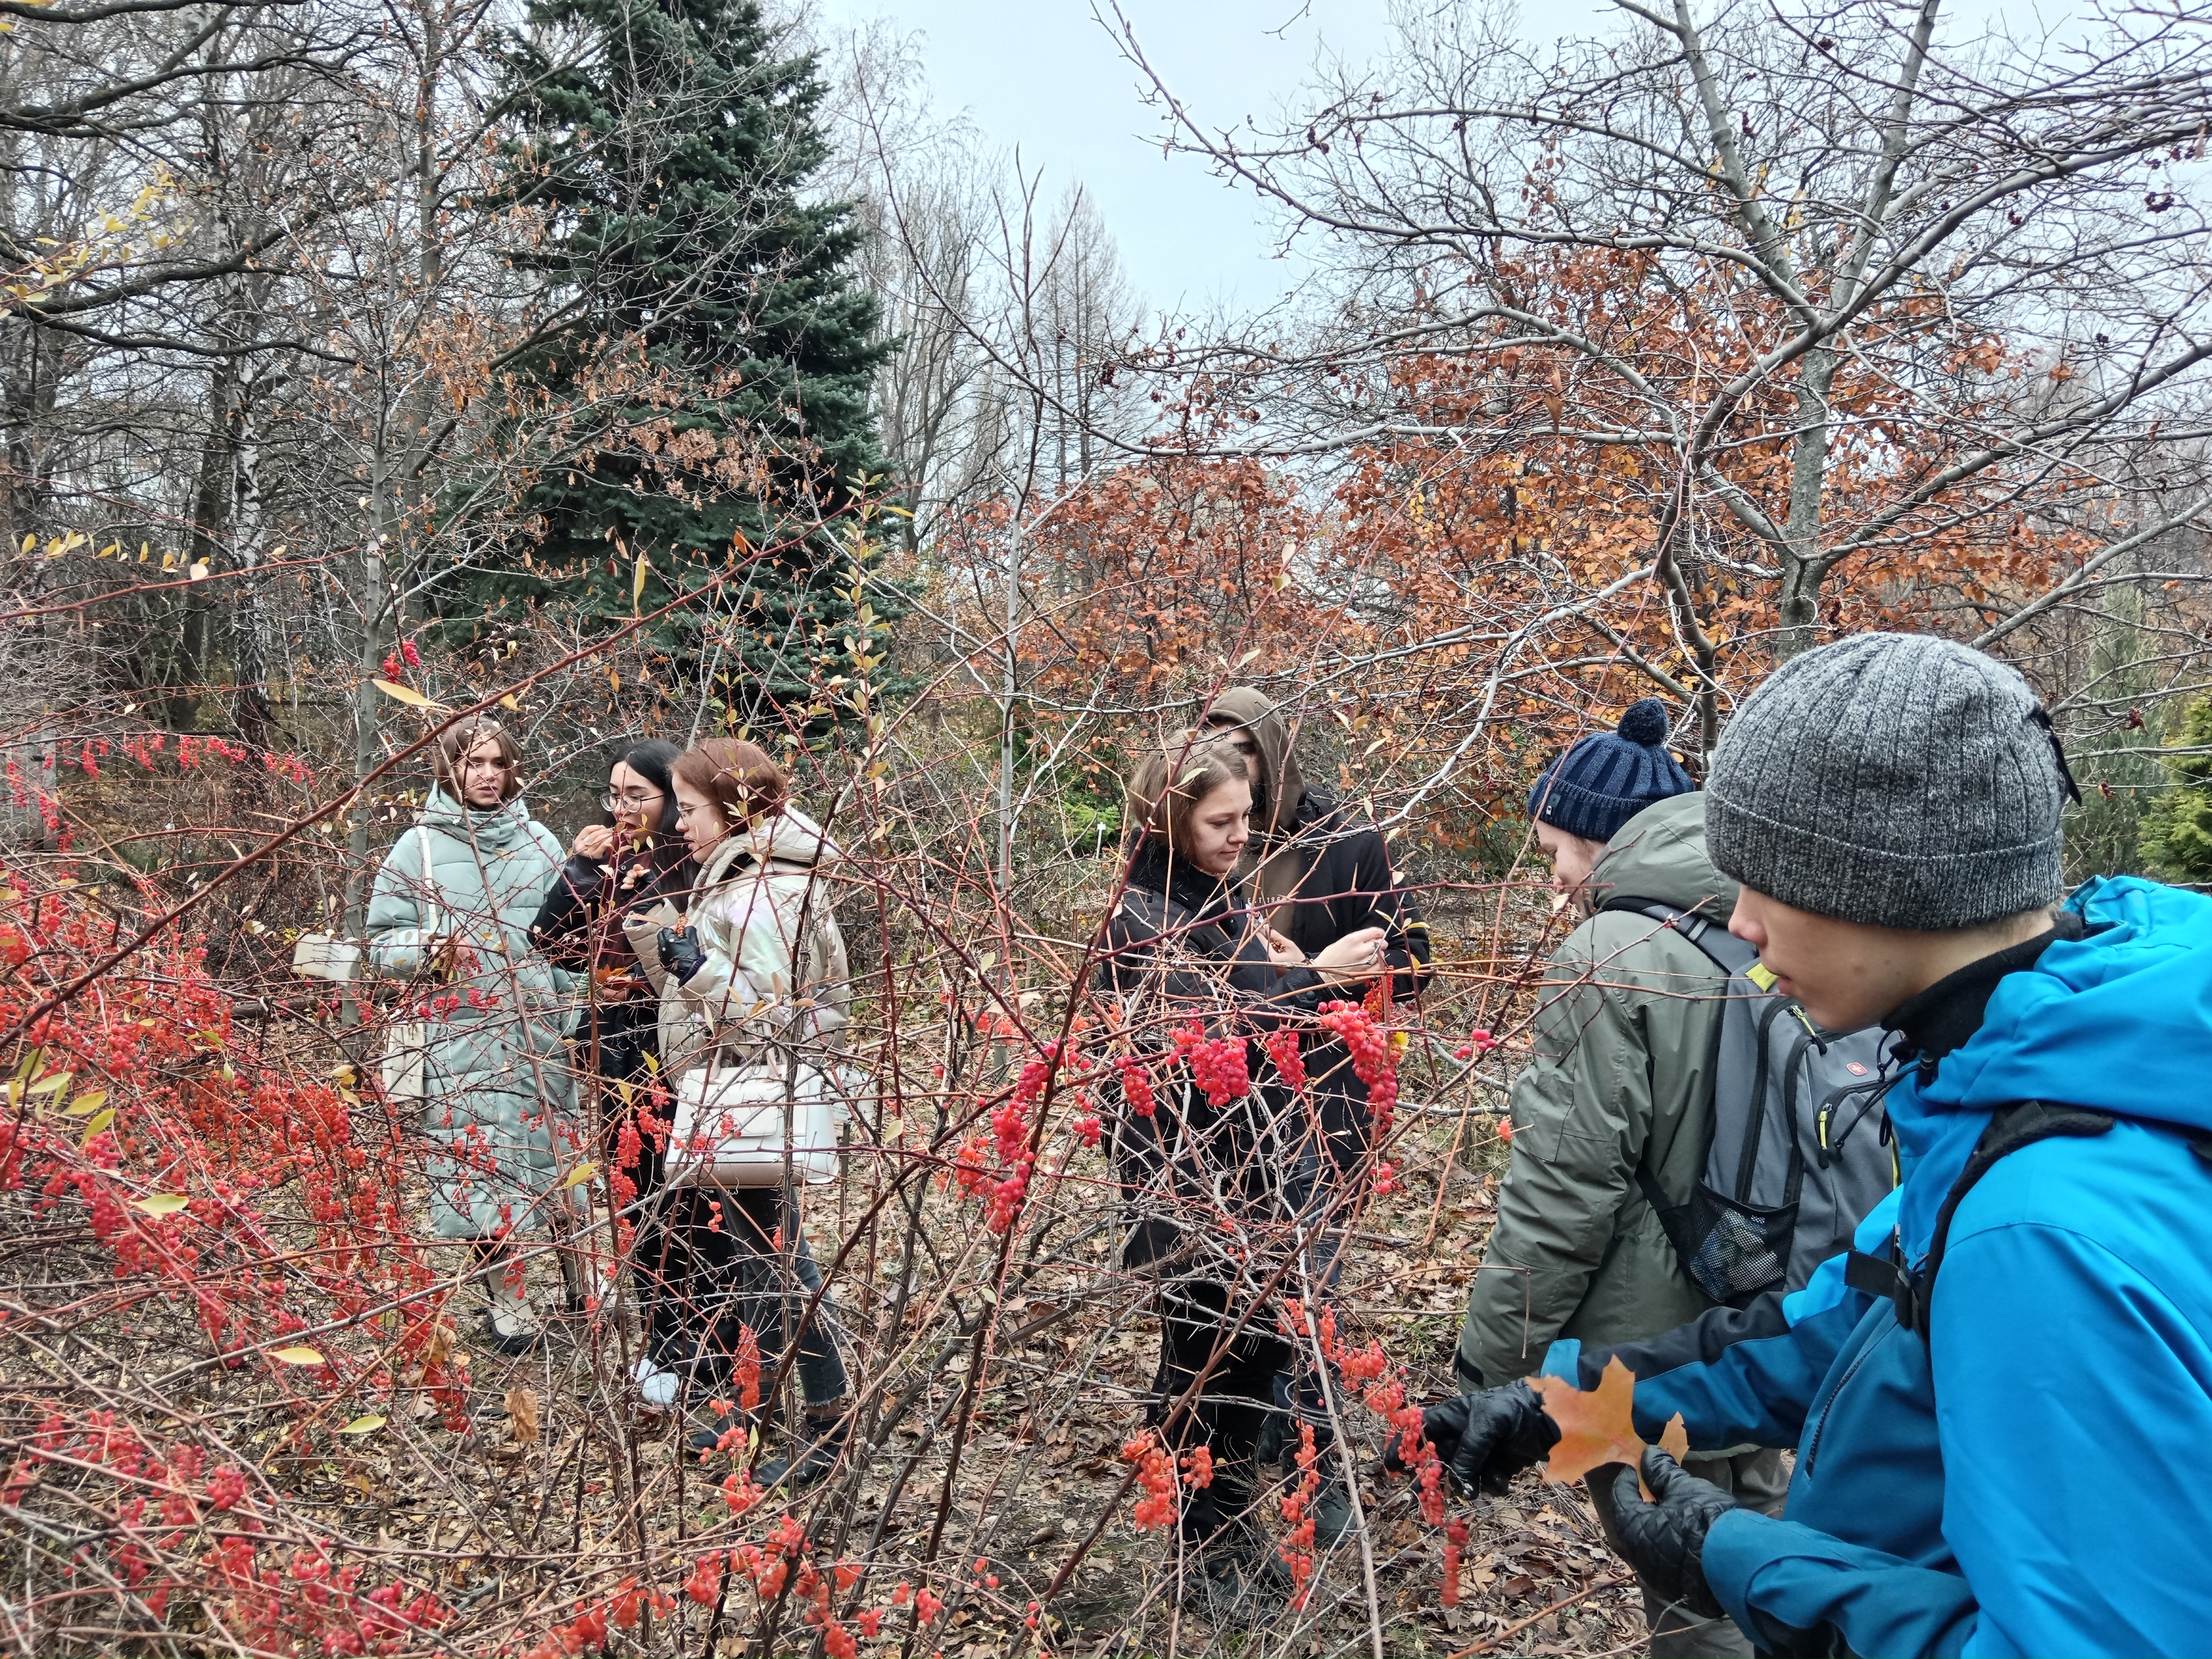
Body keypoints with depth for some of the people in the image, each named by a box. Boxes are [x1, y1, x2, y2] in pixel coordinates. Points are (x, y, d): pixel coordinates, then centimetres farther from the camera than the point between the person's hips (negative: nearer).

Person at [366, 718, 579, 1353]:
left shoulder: (541, 843, 9)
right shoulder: (419, 847, 2)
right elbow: (381, 945, 3)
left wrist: (577, 1018, 4)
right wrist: (431, 947, -17)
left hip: (540, 1030, 2)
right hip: (459, 1036, -2)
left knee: (559, 1157, 7)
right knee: (476, 1163, 2)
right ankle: (508, 1305, 16)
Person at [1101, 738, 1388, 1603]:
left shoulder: (1224, 903, 12)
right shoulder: (1139, 919, -12)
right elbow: (1214, 1019, -23)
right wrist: (1317, 974, -19)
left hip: (1262, 1161, 7)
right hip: (1184, 1171, -7)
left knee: (1262, 1342, 12)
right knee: (1202, 1350, 4)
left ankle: (1236, 1514, 30)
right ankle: (1206, 1534, 22)